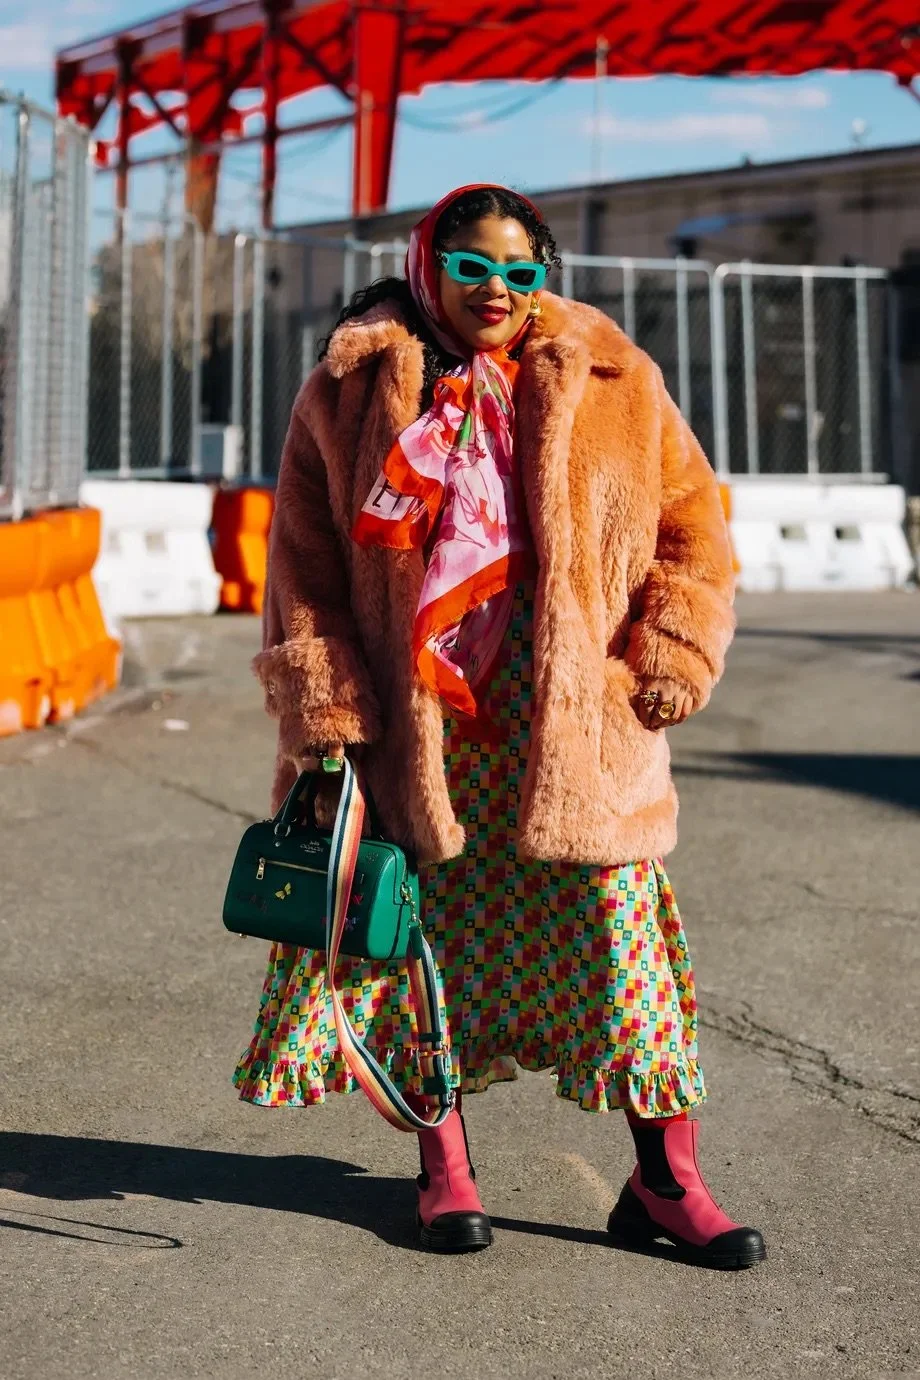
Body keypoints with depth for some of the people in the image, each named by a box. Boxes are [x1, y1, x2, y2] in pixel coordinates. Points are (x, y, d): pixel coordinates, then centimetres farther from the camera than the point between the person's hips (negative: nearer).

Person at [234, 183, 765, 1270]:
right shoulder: (350, 390, 5)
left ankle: (665, 1179, 9)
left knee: (617, 931, -2)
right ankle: (444, 1168, 22)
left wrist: (670, 662, -2)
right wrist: (324, 708, -3)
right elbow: (304, 561, 5)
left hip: (575, 720, 0)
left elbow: (693, 524, 10)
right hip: (418, 720, 0)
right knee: (428, 933, 6)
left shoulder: (614, 384, 7)